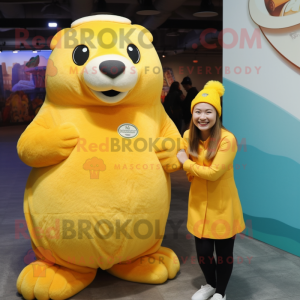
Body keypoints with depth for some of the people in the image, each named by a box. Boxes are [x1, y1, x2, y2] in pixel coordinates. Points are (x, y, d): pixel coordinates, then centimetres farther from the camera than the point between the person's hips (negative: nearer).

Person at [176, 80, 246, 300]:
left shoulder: (227, 139, -20)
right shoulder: (189, 136, -1)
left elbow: (213, 172, -24)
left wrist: (185, 162, -13)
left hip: (222, 205, -4)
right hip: (199, 203, 4)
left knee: (224, 253, 10)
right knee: (203, 251, 13)